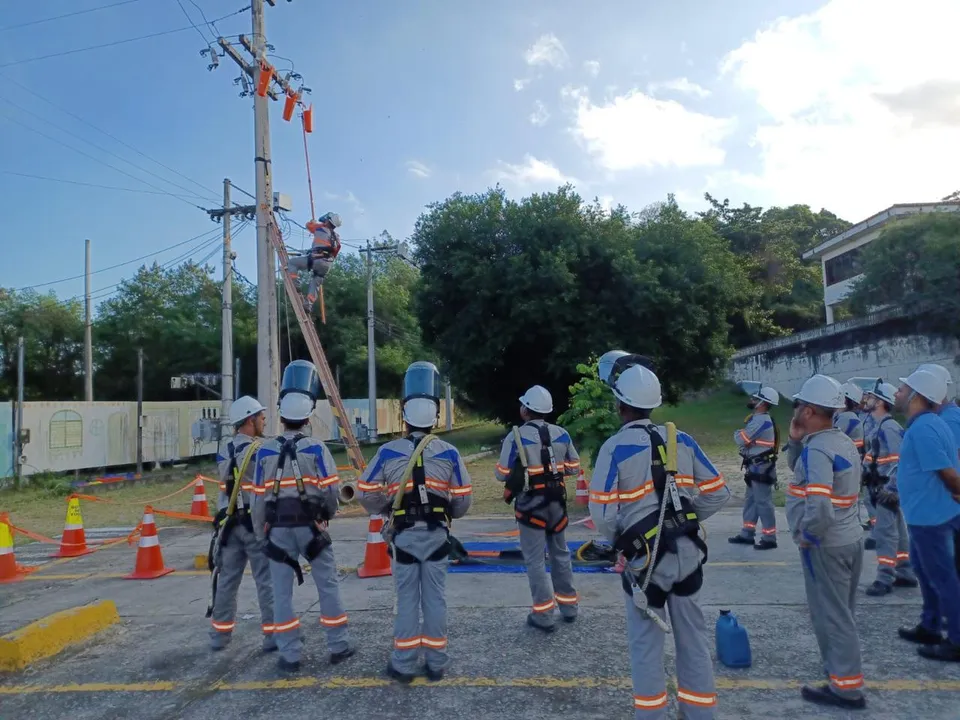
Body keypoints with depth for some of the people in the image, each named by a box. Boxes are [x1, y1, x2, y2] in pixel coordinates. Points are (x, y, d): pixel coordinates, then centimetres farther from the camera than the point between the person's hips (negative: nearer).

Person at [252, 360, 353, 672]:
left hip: (278, 529, 2)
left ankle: (290, 655, 15)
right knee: (328, 586, 10)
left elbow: (260, 499, 2)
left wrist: (261, 532, 15)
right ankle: (338, 646, 18)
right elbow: (331, 492, -9)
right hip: (311, 527, -1)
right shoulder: (317, 449, -9)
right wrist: (328, 514, 12)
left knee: (282, 592, 10)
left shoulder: (265, 452, -2)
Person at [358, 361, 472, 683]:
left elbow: (366, 494, -4)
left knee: (407, 598, 9)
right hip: (437, 534, 1)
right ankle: (436, 663, 21)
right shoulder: (449, 454, -7)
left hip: (403, 534, 0)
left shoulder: (387, 453, -8)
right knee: (435, 597, 10)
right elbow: (462, 501, -3)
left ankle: (404, 665, 18)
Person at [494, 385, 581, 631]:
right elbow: (574, 468, 8)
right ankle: (568, 607, 30)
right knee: (560, 553, 19)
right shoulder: (562, 434, 0)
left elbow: (501, 474, -9)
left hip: (530, 504, -5)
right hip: (556, 502, 5)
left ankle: (543, 615, 6)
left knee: (535, 559, 4)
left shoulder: (516, 436, -14)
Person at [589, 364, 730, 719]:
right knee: (693, 639, 17)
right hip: (687, 553, 4)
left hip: (644, 559, -4)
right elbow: (718, 494, 3)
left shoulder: (615, 448, -14)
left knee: (646, 645, 10)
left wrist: (620, 539, 4)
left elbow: (602, 515, -16)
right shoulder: (683, 440, -1)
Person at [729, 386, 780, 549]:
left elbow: (741, 440, -20)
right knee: (751, 501, 15)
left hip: (761, 468, -11)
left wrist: (737, 434, 0)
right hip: (756, 467, 11)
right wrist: (741, 435, -2)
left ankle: (769, 539, 4)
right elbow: (749, 441, 16)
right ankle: (746, 534, 24)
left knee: (763, 503, -4)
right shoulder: (759, 419, 13)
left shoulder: (761, 420, -20)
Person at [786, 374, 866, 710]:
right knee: (840, 613, 21)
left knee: (830, 616, 3)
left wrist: (806, 535, -18)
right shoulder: (843, 441, 7)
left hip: (826, 545, -9)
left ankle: (846, 687, 13)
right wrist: (795, 439, 2)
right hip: (850, 539, 9)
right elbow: (797, 467, 17)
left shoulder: (817, 450, -24)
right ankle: (841, 669, 34)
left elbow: (819, 505, -34)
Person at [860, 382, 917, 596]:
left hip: (887, 489, -10)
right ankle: (905, 573, 27)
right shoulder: (877, 426, 12)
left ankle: (885, 579, 1)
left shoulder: (888, 428, -19)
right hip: (881, 488, 10)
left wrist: (891, 489, -24)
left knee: (885, 533, -5)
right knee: (897, 531, 17)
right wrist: (873, 487, 21)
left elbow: (900, 461, -23)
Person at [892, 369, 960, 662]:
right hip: (924, 513, 10)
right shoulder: (925, 423, 8)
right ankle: (930, 627, 35)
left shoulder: (922, 428, -24)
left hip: (930, 514, -10)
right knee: (925, 570, 21)